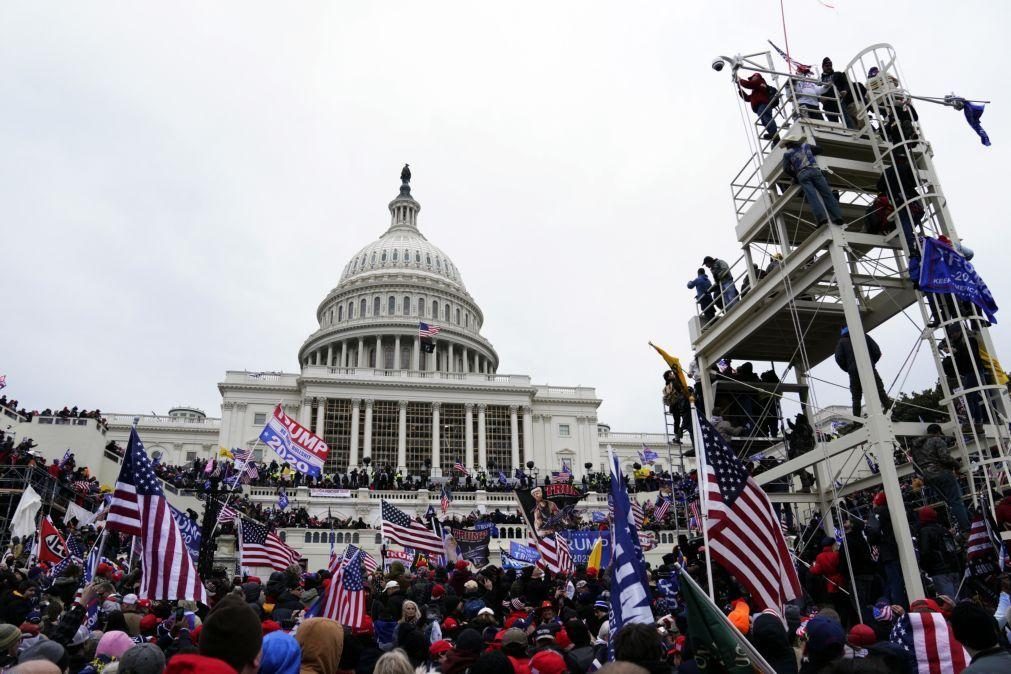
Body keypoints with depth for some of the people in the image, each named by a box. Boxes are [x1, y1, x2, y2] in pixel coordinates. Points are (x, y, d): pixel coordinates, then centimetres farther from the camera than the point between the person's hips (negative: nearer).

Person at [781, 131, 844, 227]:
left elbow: (786, 169, 6)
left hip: (802, 174, -2)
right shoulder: (805, 146, 26)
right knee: (827, 193, -3)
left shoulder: (787, 154, 18)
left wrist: (795, 176, 19)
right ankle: (837, 215, -15)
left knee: (811, 196, -17)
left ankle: (821, 217, -34)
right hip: (815, 170, 2)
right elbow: (819, 149, 40)